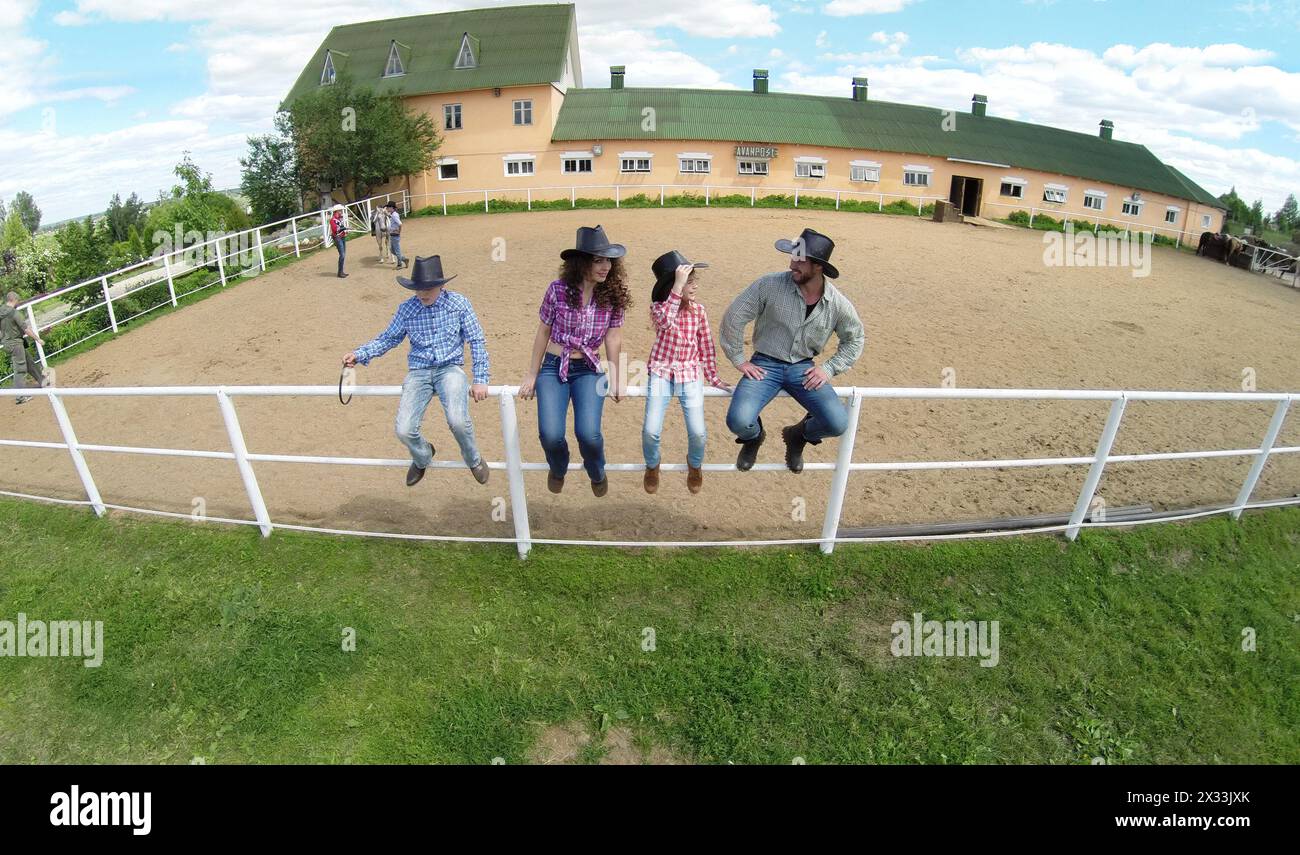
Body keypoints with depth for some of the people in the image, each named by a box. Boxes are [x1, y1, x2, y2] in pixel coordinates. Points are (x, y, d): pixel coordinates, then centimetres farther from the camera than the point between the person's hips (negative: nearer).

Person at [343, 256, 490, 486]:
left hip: (450, 369, -2)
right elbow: (389, 338, 14)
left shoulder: (459, 303, -2)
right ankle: (422, 457, 24)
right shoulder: (406, 308, 3)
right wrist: (359, 354, -2)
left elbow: (477, 341, 1)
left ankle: (473, 460, 4)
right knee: (404, 431, -15)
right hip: (419, 372, 2)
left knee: (457, 420, -30)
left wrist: (480, 380, -5)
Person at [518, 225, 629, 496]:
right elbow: (543, 332, 1)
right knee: (551, 435, -18)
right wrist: (532, 375, 6)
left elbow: (613, 338, 0)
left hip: (589, 370, 1)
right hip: (553, 367, 0)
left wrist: (616, 379, 0)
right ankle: (558, 469, 21)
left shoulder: (614, 294, -4)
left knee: (588, 433, -21)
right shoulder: (558, 290, -8)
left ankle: (597, 474, 16)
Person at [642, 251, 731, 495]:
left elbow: (706, 345, 10)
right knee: (651, 431, -13)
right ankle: (652, 466, 21)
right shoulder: (658, 307, -7)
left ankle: (695, 465, 25)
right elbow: (665, 321, -32)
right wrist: (678, 285, -35)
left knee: (698, 433, -10)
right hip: (661, 373, -1)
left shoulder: (699, 309, 1)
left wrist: (713, 377, 10)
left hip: (690, 375, 2)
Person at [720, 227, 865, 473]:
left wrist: (829, 369, -1)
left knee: (838, 424, -18)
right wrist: (739, 360, -6)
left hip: (803, 368, 2)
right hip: (765, 365, -2)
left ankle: (797, 435, 19)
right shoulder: (770, 285, -14)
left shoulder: (837, 303, -5)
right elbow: (733, 317, -7)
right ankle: (754, 436, 16)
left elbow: (855, 339, 11)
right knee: (738, 421, -26)